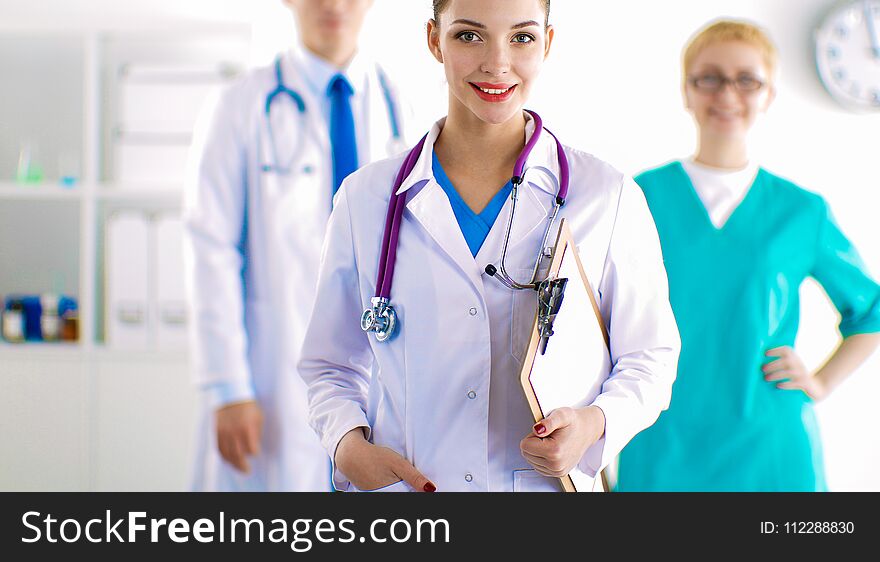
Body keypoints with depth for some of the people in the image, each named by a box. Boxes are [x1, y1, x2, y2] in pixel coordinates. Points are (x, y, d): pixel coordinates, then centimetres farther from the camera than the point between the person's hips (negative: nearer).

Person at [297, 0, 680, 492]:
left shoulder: (610, 198, -4)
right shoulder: (365, 198, 0)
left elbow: (648, 359, 2)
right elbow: (332, 365, 7)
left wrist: (594, 423, -17)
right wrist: (349, 443, -11)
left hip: (549, 482, 0)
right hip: (401, 488, 1)